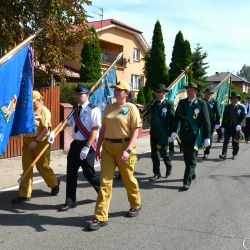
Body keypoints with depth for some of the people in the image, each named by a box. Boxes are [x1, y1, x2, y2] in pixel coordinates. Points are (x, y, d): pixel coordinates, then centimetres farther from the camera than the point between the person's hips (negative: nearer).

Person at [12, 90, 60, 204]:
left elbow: (46, 129, -17)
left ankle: (54, 183, 33)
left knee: (43, 167, 6)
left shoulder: (44, 111, -10)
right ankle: (24, 194, 10)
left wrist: (36, 141, -25)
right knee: (27, 168, 6)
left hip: (40, 142, -6)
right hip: (27, 141, 6)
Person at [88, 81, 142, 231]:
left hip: (124, 146, -4)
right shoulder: (108, 108, 11)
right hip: (108, 147, 5)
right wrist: (98, 147, 11)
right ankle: (101, 217, 2)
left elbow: (135, 131, -12)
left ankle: (136, 205, 40)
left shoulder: (131, 108, -7)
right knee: (105, 181, -1)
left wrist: (128, 150, -21)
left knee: (128, 179, 13)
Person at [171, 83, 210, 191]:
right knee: (186, 157, 14)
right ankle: (192, 174, 36)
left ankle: (187, 182, -5)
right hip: (184, 134, 4)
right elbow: (177, 117, 7)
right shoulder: (182, 102, 7)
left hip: (195, 135, -4)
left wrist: (207, 137, -9)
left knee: (192, 158, -6)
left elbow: (206, 121, -5)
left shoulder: (201, 103, -4)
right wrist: (174, 131, -4)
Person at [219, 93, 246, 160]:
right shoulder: (227, 107, 9)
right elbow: (224, 117, 10)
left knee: (235, 142, 7)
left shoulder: (241, 107, 3)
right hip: (228, 126, 1)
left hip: (236, 128, -1)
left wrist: (240, 125, -18)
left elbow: (244, 117, -3)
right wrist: (223, 126, 4)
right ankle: (224, 154, -14)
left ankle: (234, 154, 21)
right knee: (226, 141, -8)